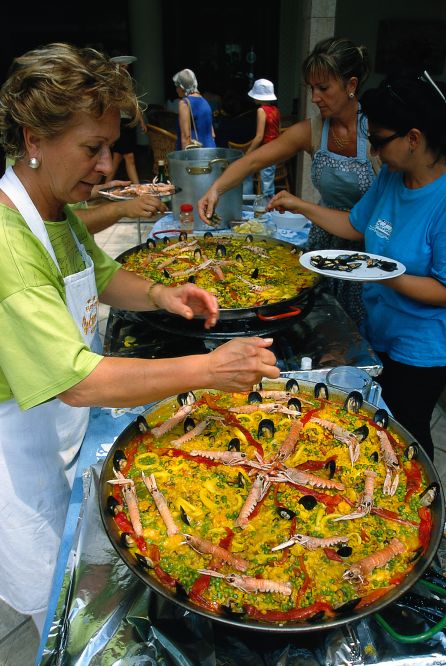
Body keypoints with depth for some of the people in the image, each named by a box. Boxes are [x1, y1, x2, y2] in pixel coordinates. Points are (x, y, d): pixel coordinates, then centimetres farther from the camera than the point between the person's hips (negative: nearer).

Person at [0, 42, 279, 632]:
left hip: (72, 425, 9)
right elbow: (78, 382, -36)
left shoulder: (57, 210, -2)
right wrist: (208, 370, -36)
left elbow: (101, 275, 13)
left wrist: (157, 294, -8)